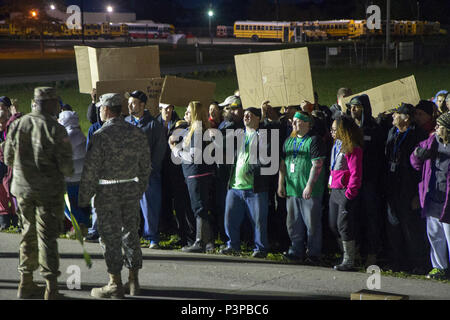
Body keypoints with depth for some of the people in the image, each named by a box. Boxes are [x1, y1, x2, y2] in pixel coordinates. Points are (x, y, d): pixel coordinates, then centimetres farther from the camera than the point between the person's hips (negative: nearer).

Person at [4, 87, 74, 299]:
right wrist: (68, 173, 9)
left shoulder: (17, 125, 0)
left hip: (22, 188, 4)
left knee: (28, 233, 16)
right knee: (47, 236, -1)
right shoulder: (56, 130, -14)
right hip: (49, 190, -4)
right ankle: (51, 288, -2)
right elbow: (66, 166, -14)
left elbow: (8, 158, 8)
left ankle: (25, 283, 23)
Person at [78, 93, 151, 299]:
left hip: (108, 191, -5)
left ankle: (115, 284, 5)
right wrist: (140, 190, 20)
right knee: (131, 233, 14)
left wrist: (84, 198, -6)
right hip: (132, 189, 5)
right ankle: (133, 281, 20)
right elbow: (145, 167, 10)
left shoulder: (101, 135, -13)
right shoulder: (137, 133, 4)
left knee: (110, 236, 2)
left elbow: (90, 170, -14)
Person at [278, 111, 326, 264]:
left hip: (310, 191, -7)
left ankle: (314, 253, 6)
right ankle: (297, 251, 20)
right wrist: (280, 184, 13)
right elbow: (283, 164, 19)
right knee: (293, 223, 10)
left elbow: (317, 165, -14)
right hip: (292, 189, 7)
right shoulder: (289, 141, 16)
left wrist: (309, 186, -20)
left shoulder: (314, 140, -7)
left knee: (312, 223, -2)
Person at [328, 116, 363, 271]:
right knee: (334, 225, 12)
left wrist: (349, 192, -20)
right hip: (335, 191, 10)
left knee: (344, 225, -7)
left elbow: (355, 173, -18)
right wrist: (331, 182, 16)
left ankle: (349, 261, 0)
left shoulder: (352, 148, -14)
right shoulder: (337, 145, 16)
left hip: (345, 192, -10)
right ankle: (345, 255, 22)